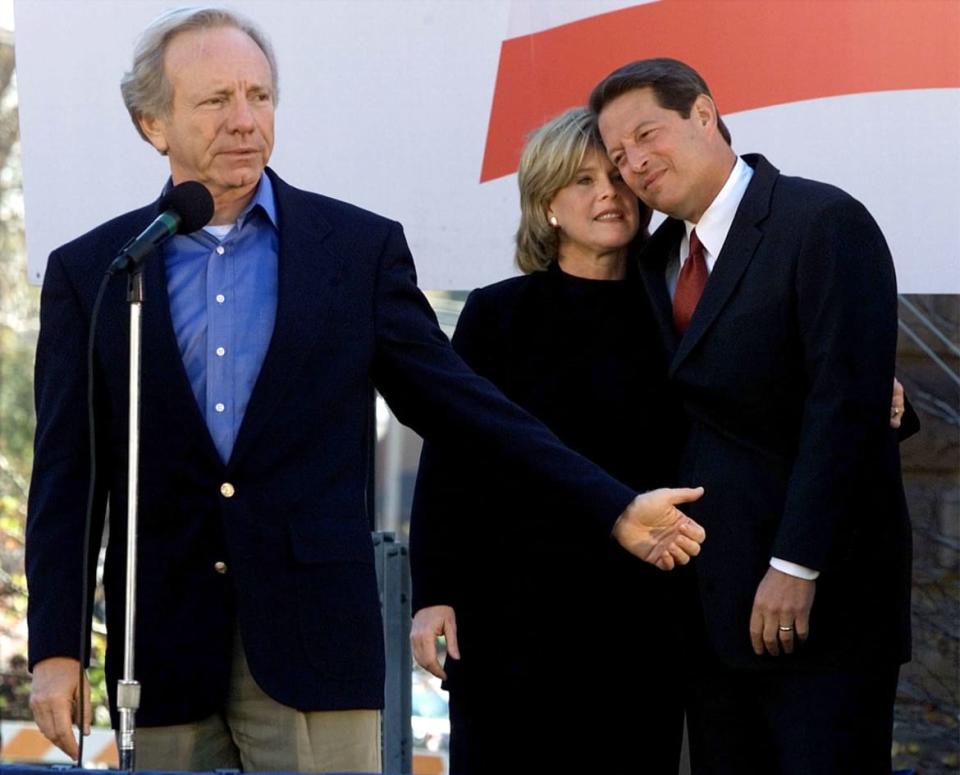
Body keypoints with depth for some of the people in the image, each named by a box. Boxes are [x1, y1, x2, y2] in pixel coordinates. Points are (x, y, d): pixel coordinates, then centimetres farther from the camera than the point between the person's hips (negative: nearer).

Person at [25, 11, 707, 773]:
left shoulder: (360, 247, 5)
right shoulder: (86, 272, 7)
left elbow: (460, 403, 9)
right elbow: (66, 478, 6)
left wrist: (616, 509, 5)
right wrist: (56, 649, -2)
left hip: (312, 646, -1)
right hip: (163, 651, 1)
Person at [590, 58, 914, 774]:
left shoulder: (823, 223, -9)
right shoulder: (660, 258, 15)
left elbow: (846, 404, -16)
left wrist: (795, 567, -20)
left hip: (818, 596, -7)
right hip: (713, 606, 7)